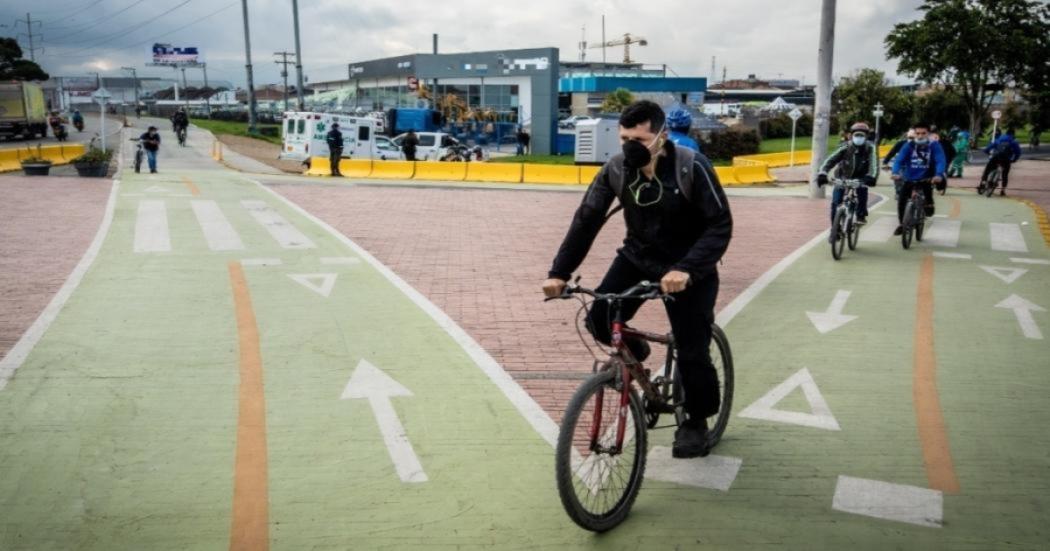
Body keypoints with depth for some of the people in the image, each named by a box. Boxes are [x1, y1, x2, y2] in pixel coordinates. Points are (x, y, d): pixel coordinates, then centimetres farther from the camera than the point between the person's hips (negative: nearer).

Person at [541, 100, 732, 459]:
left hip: (688, 267, -3)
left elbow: (720, 226, -25)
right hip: (637, 257, 4)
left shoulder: (691, 167, -24)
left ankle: (696, 422, 23)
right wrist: (559, 272, -21)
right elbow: (586, 220, -11)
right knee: (599, 321, -15)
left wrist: (685, 269, -41)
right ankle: (633, 351, 20)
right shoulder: (616, 170, -14)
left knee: (692, 352, -4)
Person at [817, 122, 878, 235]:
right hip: (843, 177, 0)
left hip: (860, 177, 0)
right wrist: (822, 174, -46)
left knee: (862, 188, -34)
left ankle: (861, 215, -15)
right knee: (835, 203, -13)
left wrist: (871, 177, -52)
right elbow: (831, 160, -30)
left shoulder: (870, 148, -20)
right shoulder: (845, 147, -21)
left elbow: (874, 163, -32)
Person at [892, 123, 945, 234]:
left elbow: (940, 161, -20)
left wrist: (939, 175, -40)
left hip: (926, 178, -1)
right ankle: (901, 224, 9)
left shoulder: (934, 146, -9)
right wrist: (896, 173, -36)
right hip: (909, 179, 1)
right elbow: (899, 160, -16)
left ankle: (929, 204, 8)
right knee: (901, 200, -10)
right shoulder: (909, 146, -6)